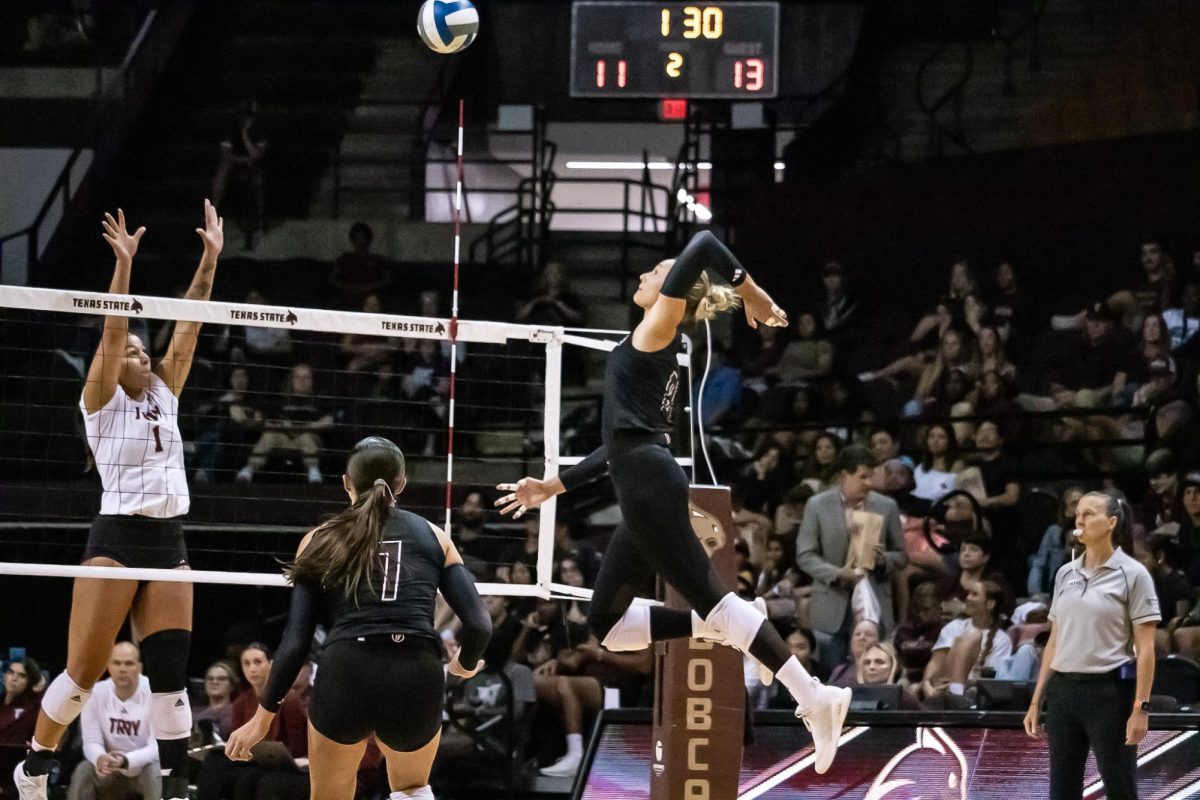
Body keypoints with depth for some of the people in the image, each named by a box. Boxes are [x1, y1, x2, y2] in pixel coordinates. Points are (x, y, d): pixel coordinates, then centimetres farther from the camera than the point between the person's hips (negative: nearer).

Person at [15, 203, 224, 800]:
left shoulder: (165, 394, 14)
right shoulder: (103, 402, -1)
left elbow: (188, 326, 8)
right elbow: (111, 333, -14)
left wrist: (210, 259, 1)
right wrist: (124, 265, -24)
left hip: (169, 542, 5)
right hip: (117, 537, -5)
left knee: (171, 671, 0)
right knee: (85, 671, -6)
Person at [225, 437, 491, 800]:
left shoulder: (320, 541, 14)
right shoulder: (433, 537, 16)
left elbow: (295, 640, 7)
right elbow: (478, 624, 7)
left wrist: (264, 716, 15)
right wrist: (465, 665, 29)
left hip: (347, 677, -1)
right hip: (417, 678, 1)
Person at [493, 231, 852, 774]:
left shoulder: (658, 329, 1)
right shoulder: (648, 352, 26)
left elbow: (702, 245, -11)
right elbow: (623, 441, 31)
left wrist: (752, 295, -4)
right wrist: (553, 487, 33)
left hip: (650, 487, -9)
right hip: (644, 495, 9)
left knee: (709, 597, -15)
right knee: (607, 625, 8)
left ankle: (813, 697, -20)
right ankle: (721, 627, 2)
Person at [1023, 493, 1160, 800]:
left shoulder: (1132, 574, -5)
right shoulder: (1065, 574, 11)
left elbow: (1145, 648, -8)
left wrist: (1140, 708, -14)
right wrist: (1036, 701, 12)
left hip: (1110, 692, -6)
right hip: (1063, 691, 6)